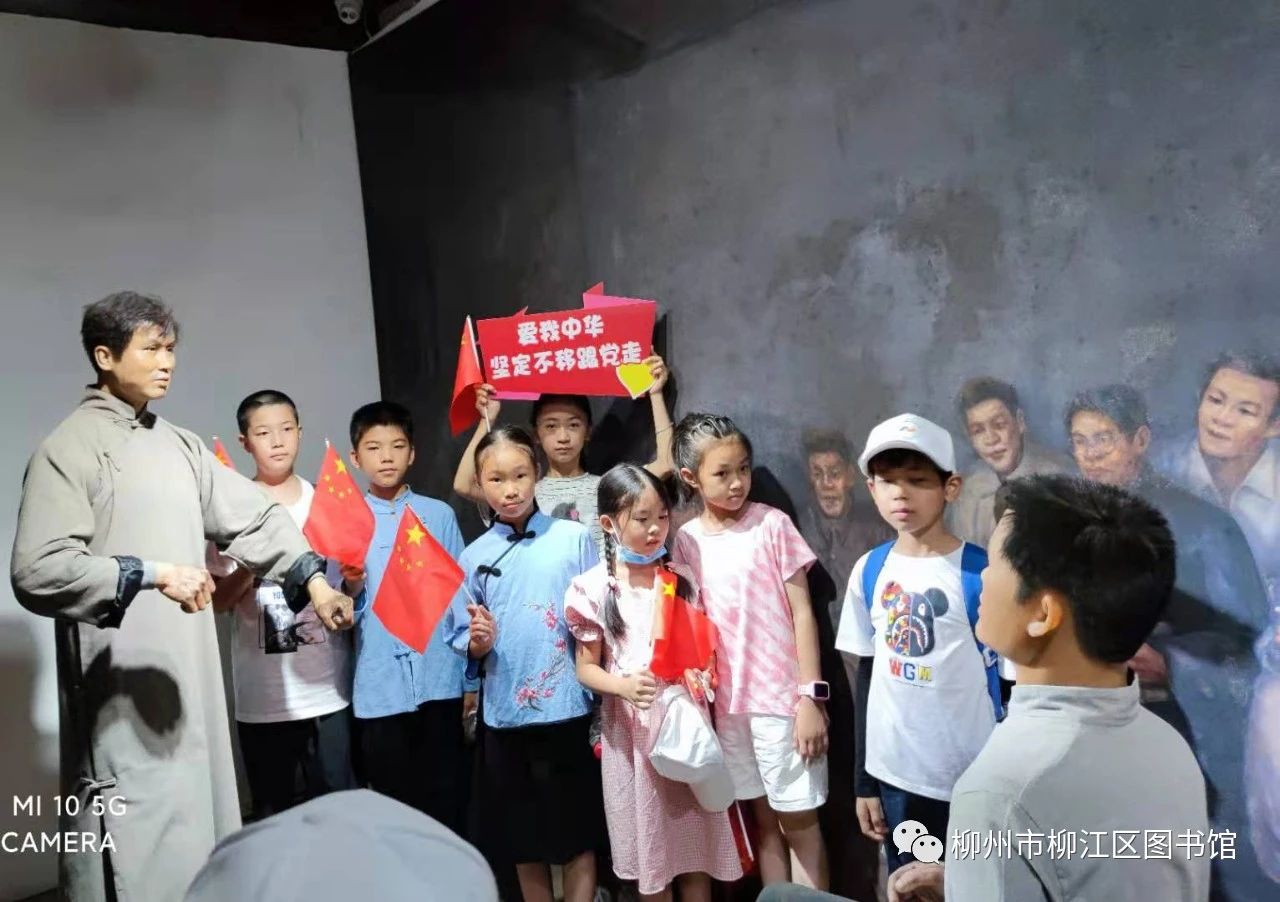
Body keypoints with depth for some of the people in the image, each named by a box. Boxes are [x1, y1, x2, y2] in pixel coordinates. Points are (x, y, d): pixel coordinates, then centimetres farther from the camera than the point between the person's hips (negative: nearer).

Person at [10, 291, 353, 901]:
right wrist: (151, 573, -22)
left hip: (190, 685, 7)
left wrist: (312, 577, 5)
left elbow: (252, 517, 15)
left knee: (195, 850, 16)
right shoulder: (69, 449, -9)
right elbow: (37, 571, -18)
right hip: (123, 696, -7)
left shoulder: (179, 446, 12)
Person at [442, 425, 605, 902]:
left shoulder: (575, 538, -2)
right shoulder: (474, 557, 3)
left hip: (568, 710, -2)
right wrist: (479, 642, -14)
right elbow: (464, 641, 5)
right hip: (505, 716, 2)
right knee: (523, 844, 15)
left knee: (577, 839, 9)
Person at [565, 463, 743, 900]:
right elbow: (586, 668, -3)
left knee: (695, 846, 10)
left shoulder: (681, 579, 2)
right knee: (648, 850, 10)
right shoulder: (594, 588, -6)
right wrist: (623, 685, -21)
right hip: (631, 727, -2)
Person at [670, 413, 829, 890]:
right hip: (727, 703, 3)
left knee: (798, 819, 5)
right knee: (764, 818, 15)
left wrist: (811, 696, -11)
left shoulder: (772, 524, -7)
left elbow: (802, 614, -7)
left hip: (782, 697, -3)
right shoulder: (686, 541, 2)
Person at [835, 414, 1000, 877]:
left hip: (972, 777, -4)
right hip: (894, 774, 4)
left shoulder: (979, 572, -14)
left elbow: (1006, 680, -8)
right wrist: (864, 781, 9)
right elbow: (867, 673, 7)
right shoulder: (870, 570, 0)